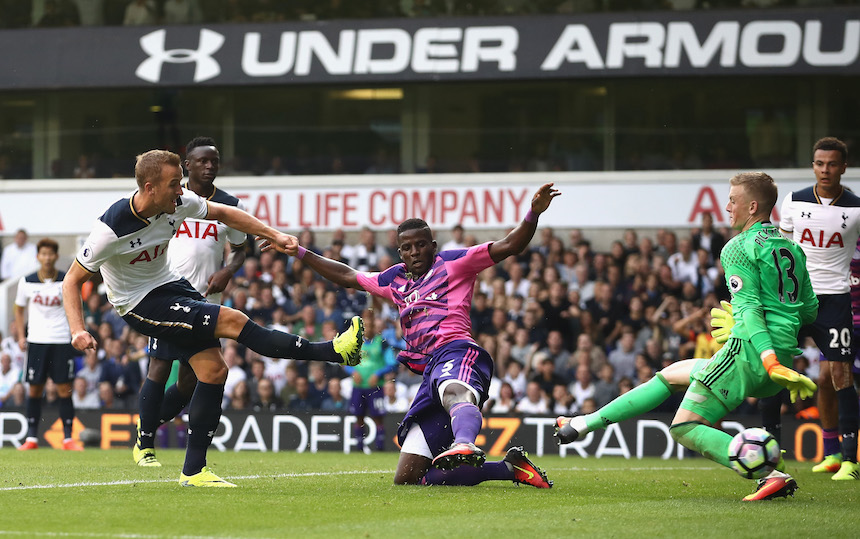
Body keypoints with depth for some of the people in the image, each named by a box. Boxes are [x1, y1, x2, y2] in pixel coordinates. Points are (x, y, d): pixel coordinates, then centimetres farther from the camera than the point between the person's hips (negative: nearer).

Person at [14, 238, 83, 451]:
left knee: (64, 389, -3)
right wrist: (21, 336, 4)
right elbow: (19, 310, 14)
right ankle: (31, 438, 8)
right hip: (36, 341, 1)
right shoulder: (27, 282, 2)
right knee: (35, 389, 2)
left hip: (62, 340, -1)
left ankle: (68, 438, 1)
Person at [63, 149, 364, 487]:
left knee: (213, 369, -4)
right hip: (139, 304, -7)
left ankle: (193, 471, 4)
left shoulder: (179, 204, -11)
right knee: (232, 321, -19)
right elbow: (72, 281, -17)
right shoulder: (111, 230, -27)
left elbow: (223, 213, 8)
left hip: (170, 286, 7)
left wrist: (275, 236, 3)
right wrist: (78, 331, -30)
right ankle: (331, 352, -14)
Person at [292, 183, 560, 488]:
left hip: (455, 351, -7)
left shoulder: (453, 263, 13)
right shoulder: (396, 279, 32)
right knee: (406, 479, -1)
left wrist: (533, 214, -11)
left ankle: (465, 445, -83)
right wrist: (299, 252, 43)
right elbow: (348, 277, 43)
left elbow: (510, 246, 6)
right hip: (429, 371, 7)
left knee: (454, 392, -47)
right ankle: (510, 468, 2)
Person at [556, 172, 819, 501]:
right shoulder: (792, 249, 17)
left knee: (686, 428, -6)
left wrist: (771, 362, -25)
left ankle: (772, 475, -23)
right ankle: (587, 423, 26)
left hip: (750, 351, -9)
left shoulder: (740, 248, -6)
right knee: (671, 375, 21)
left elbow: (750, 309, -17)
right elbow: (810, 311, 19)